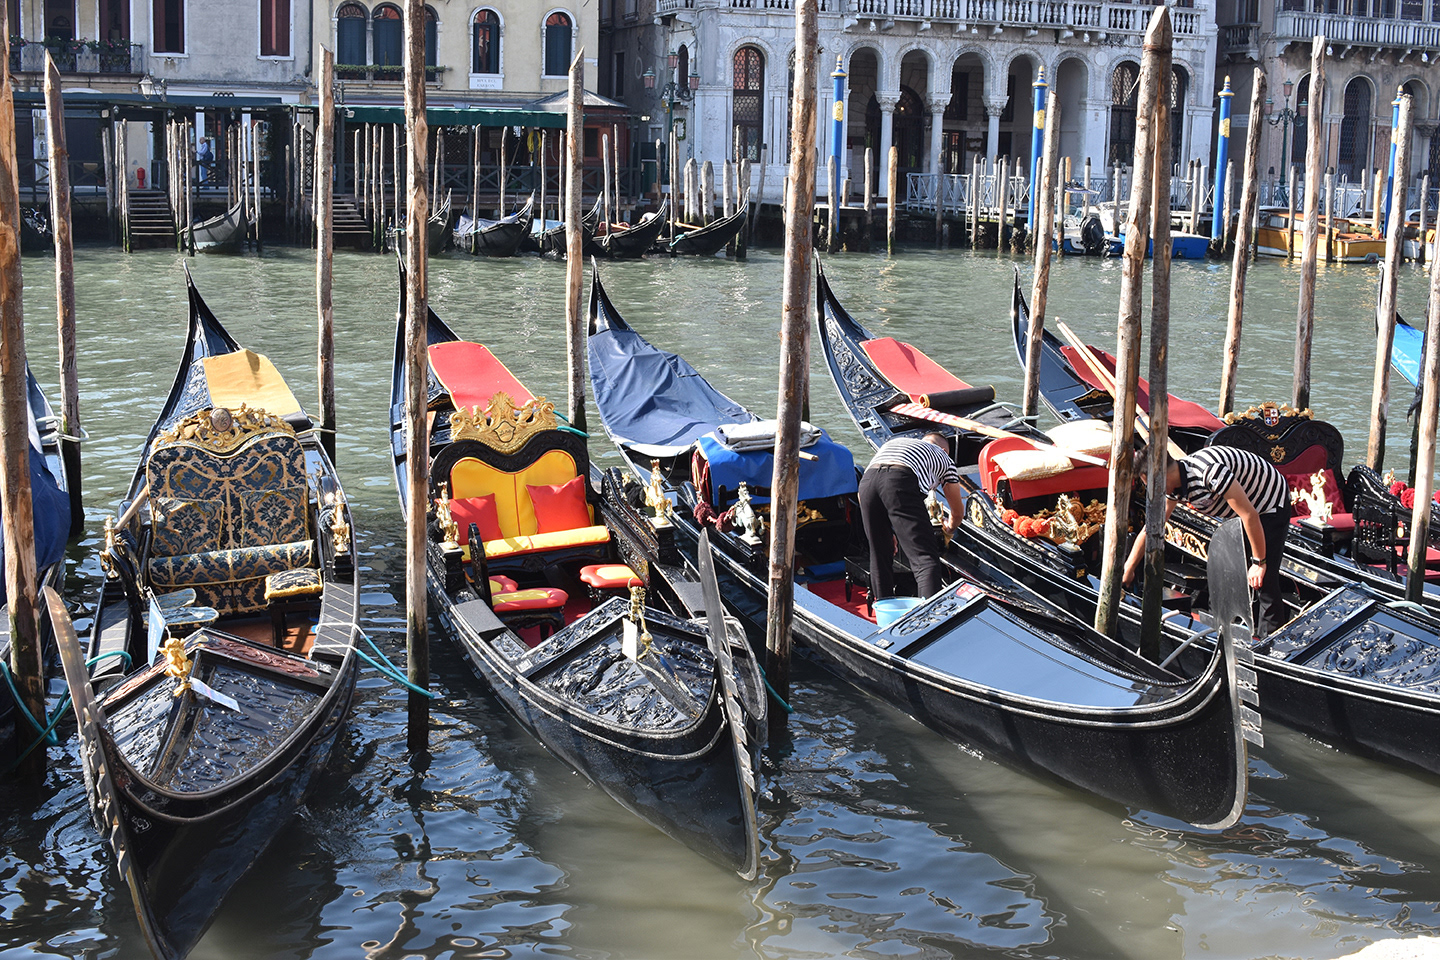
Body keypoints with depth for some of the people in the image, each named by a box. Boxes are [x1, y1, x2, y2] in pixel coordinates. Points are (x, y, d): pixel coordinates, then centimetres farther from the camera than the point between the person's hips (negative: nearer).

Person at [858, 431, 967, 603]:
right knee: (925, 556, -7)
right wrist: (949, 527, 65)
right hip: (901, 481, -4)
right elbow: (958, 511, 42)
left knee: (879, 554, 18)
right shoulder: (944, 458, 33)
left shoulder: (894, 442, 43)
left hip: (867, 480, 5)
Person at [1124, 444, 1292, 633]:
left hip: (1271, 505, -9)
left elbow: (1250, 515, -32)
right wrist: (1128, 569, 6)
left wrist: (1259, 562, -24)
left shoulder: (1209, 472, -37)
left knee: (1264, 577, -14)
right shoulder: (1174, 486, -8)